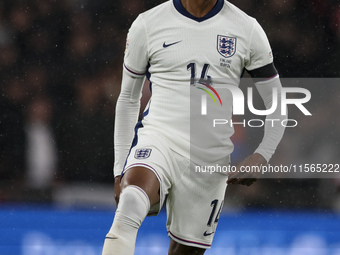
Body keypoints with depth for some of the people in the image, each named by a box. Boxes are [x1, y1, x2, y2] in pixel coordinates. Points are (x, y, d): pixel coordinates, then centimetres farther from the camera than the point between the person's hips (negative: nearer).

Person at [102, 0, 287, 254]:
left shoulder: (247, 30, 5)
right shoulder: (147, 25, 3)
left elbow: (277, 106, 11)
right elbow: (128, 100, 14)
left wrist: (261, 157, -6)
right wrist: (120, 169, 12)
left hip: (211, 156, 2)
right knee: (131, 201, -33)